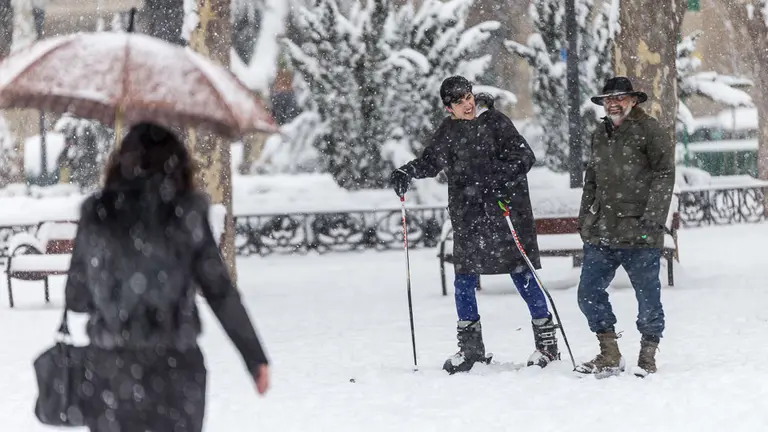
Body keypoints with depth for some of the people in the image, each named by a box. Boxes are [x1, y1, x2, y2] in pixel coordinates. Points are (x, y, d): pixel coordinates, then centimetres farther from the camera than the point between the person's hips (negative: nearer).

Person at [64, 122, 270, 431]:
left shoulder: (96, 215, 0)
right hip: (175, 369, -1)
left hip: (111, 369, 1)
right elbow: (220, 293, -4)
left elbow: (76, 298, 4)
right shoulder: (186, 213, -4)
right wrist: (254, 356, 3)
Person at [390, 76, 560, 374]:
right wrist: (406, 173, 1)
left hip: (505, 210, -4)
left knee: (521, 274, -4)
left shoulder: (494, 122, -3)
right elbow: (430, 161, 19)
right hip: (468, 217, 4)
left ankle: (546, 341, 6)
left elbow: (525, 156, -6)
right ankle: (470, 347, 15)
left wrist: (500, 176, -22)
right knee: (463, 279, 3)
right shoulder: (448, 132, 8)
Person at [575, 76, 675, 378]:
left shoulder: (650, 131, -3)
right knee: (589, 293, 2)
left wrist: (651, 220, -16)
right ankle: (609, 355, 12)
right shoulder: (600, 136, 18)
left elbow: (664, 175, -9)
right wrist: (585, 219, 18)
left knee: (648, 297, 0)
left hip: (640, 235, -6)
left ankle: (648, 356, 14)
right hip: (601, 234, 6)